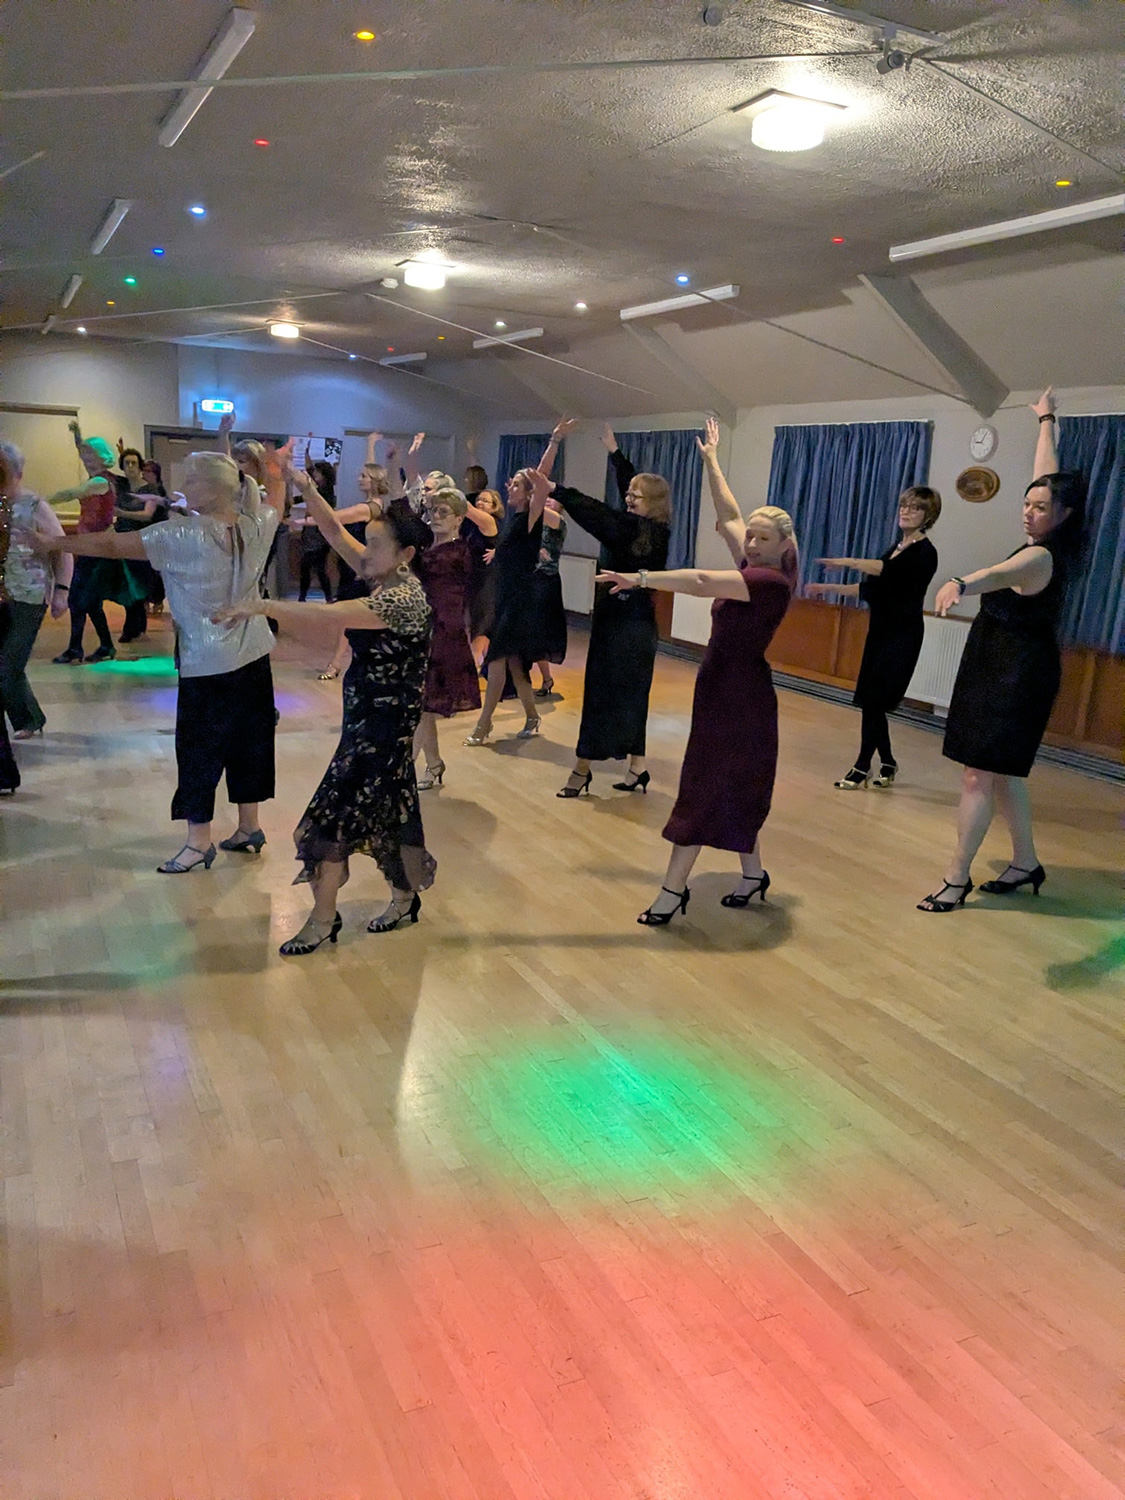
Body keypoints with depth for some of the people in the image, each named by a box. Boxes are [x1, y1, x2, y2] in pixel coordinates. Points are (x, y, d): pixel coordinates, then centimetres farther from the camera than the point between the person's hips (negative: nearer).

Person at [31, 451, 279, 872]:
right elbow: (275, 501, 21)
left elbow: (113, 545, -14)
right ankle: (249, 828, 26)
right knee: (248, 740, 15)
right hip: (254, 656, 6)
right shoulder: (256, 525, -2)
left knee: (198, 748, 5)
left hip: (207, 664, -6)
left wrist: (54, 542, -5)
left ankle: (198, 843, 14)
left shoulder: (182, 535, -18)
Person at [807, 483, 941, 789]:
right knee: (872, 701, 7)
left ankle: (862, 769, -2)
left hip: (901, 637, -8)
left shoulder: (925, 552, -10)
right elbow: (869, 589, 20)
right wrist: (828, 588, 16)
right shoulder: (896, 548, 15)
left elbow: (888, 571, -29)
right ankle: (887, 764, 21)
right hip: (880, 632, 8)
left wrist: (848, 562, -39)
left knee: (873, 700, -9)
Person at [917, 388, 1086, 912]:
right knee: (1000, 771, 17)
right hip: (1012, 672, 10)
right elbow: (1048, 478, 20)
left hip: (1013, 678, -10)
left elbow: (1000, 572, -43)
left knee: (979, 774, -9)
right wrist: (1046, 422, 33)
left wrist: (959, 584, -63)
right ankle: (1025, 862, 28)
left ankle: (957, 877, -5)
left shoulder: (1040, 557, -19)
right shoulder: (1054, 545, 6)